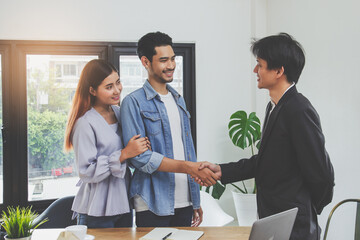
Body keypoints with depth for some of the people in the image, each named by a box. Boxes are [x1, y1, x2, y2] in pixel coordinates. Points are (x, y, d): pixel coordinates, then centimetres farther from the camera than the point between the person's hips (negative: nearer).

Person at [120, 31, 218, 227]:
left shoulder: (178, 100, 15)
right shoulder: (134, 102, -7)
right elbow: (139, 156, -16)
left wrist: (195, 202, 16)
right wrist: (188, 167, -21)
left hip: (184, 204, 6)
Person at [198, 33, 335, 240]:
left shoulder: (299, 111, -21)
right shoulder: (275, 107, 10)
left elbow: (320, 172, -19)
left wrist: (310, 210, -4)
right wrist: (222, 171, 9)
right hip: (273, 221, 9)